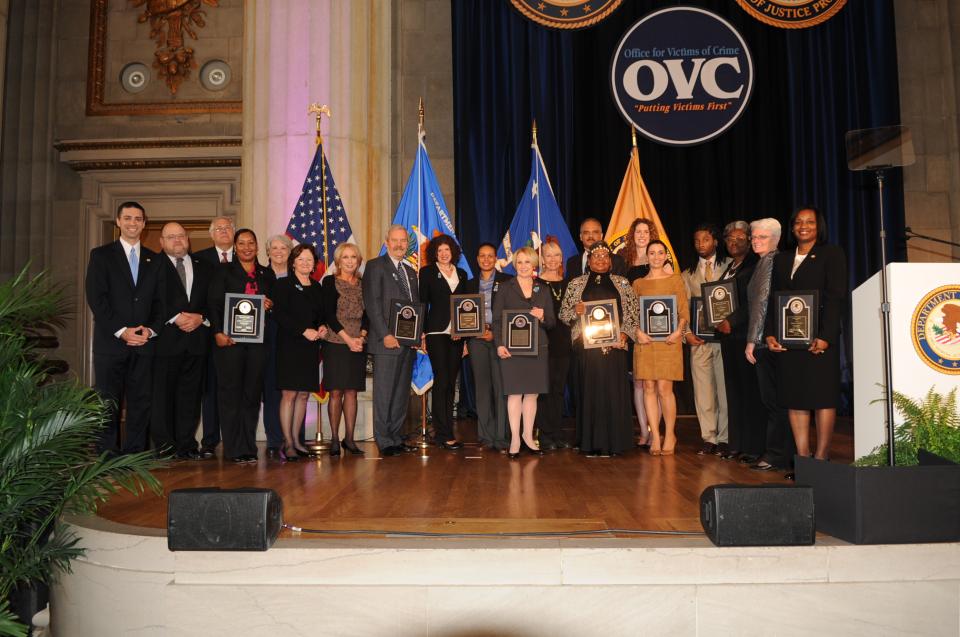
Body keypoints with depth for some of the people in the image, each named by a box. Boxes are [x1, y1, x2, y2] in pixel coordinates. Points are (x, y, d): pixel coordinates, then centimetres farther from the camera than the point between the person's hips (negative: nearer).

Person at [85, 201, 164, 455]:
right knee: (108, 403, 0)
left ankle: (136, 453, 11)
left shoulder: (154, 260, 14)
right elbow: (96, 298, -4)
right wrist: (122, 331, -12)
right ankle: (107, 454, 8)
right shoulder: (101, 255, 4)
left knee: (141, 401, 3)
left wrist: (151, 329, -5)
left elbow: (159, 300, 12)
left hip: (144, 343, 3)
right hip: (111, 342, -3)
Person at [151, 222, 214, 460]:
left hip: (197, 337, 4)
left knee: (190, 394, 6)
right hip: (165, 339, -3)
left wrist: (200, 317, -6)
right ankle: (164, 446, 7)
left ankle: (186, 445, 12)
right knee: (162, 394, -1)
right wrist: (176, 317, -14)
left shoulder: (204, 267, 16)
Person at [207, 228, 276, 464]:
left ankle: (248, 447, 9)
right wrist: (218, 333, -13)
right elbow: (214, 304, 0)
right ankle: (234, 449, 3)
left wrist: (270, 305, -5)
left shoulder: (267, 274, 16)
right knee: (231, 392, -2)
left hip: (258, 340, 3)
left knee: (252, 393, 3)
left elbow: (274, 302, 19)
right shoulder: (224, 271, 8)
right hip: (230, 338, -3)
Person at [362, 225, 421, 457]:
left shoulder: (411, 272, 20)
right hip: (386, 342, -7)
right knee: (384, 393, -3)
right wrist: (385, 335, -16)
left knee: (402, 394, 9)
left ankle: (397, 438, 16)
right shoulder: (375, 266, -1)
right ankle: (384, 442, 3)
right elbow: (372, 303, -10)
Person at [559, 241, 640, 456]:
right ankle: (591, 442, 5)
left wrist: (625, 333, -6)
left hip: (615, 345, 1)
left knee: (614, 390, -1)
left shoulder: (622, 283, 11)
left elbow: (633, 312, 8)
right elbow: (563, 314, 10)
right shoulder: (576, 284, 10)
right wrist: (575, 311, -11)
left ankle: (614, 441, 7)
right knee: (590, 390, -1)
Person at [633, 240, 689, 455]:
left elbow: (684, 311, 4)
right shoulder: (638, 283, 13)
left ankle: (670, 435, 8)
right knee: (649, 387, 0)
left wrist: (678, 331, -13)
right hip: (645, 341, 2)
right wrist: (638, 332, -8)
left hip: (668, 340, -2)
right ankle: (655, 436, 7)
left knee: (664, 388, -6)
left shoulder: (675, 280, 8)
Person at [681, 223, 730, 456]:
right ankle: (708, 439, 9)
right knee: (702, 390, 3)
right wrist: (687, 333, -3)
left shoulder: (730, 267, 5)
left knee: (726, 388, 0)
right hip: (699, 338, 3)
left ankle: (724, 439, 8)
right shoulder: (688, 274, 15)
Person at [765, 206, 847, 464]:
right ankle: (802, 456, 6)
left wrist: (826, 336, -16)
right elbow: (773, 299, 15)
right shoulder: (782, 259, 18)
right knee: (793, 397, 2)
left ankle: (821, 457, 2)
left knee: (822, 395, -2)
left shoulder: (831, 254, 3)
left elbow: (836, 298, -6)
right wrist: (770, 334, 2)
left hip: (819, 337, -5)